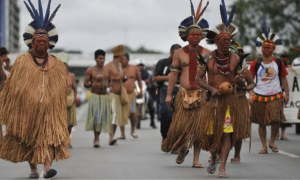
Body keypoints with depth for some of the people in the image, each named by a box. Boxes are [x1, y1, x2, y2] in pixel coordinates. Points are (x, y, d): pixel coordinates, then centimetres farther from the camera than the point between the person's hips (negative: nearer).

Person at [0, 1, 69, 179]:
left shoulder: (57, 64, 7)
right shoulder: (22, 62, 1)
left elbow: (63, 90, 10)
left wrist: (61, 113, 9)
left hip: (49, 109, 0)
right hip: (26, 109, 0)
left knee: (50, 134, -15)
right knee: (28, 139, 8)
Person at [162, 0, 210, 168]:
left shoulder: (206, 53, 5)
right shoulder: (179, 53, 6)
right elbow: (174, 74, 6)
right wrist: (169, 94, 1)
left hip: (201, 94, 0)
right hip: (184, 94, 0)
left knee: (199, 126, -1)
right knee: (181, 124, -1)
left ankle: (196, 159, 8)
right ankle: (182, 149, 28)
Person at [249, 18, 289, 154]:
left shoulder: (278, 63, 3)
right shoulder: (256, 64, 1)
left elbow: (283, 79, 8)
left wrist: (286, 93, 4)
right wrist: (250, 94, -5)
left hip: (275, 96, 0)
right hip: (259, 96, 0)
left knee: (276, 120, -8)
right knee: (261, 122, 5)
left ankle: (272, 142, 17)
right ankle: (264, 146, 16)